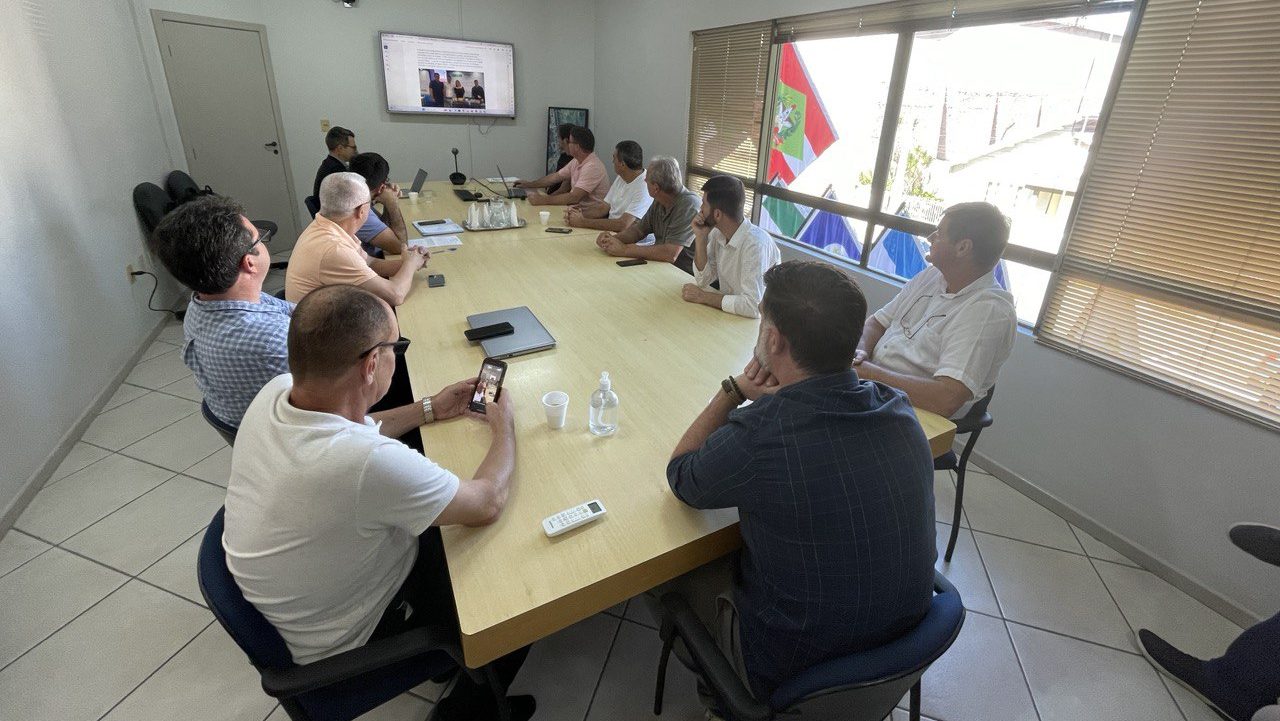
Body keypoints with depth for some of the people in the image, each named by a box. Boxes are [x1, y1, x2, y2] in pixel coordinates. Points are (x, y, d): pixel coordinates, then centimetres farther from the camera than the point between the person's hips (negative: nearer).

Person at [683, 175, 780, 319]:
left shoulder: (755, 244, -27)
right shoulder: (717, 233, -3)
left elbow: (753, 306, -33)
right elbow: (703, 280, 3)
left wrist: (703, 297, -22)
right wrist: (700, 237, -10)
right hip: (727, 311, 7)